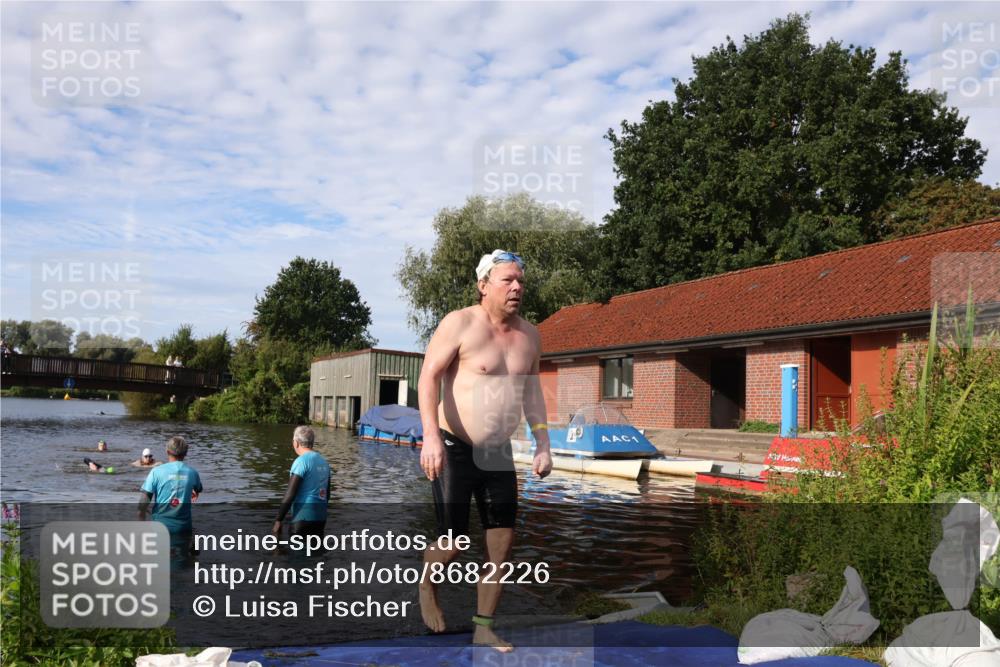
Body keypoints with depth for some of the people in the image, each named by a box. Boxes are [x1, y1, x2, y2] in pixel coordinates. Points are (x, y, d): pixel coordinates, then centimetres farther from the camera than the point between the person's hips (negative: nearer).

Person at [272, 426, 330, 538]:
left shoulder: (301, 461, -11)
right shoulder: (323, 461, 12)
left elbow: (290, 495, -15)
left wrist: (278, 520, -10)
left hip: (304, 518, -7)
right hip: (321, 518, 7)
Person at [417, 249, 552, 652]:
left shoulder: (529, 335, 6)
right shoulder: (460, 324, -12)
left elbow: (532, 392, 14)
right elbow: (428, 377, -15)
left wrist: (543, 446, 8)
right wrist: (431, 436, -26)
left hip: (498, 452, 6)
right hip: (454, 450, -5)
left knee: (502, 543, 4)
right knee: (453, 546, -2)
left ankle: (483, 628, 19)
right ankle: (427, 586, 33)